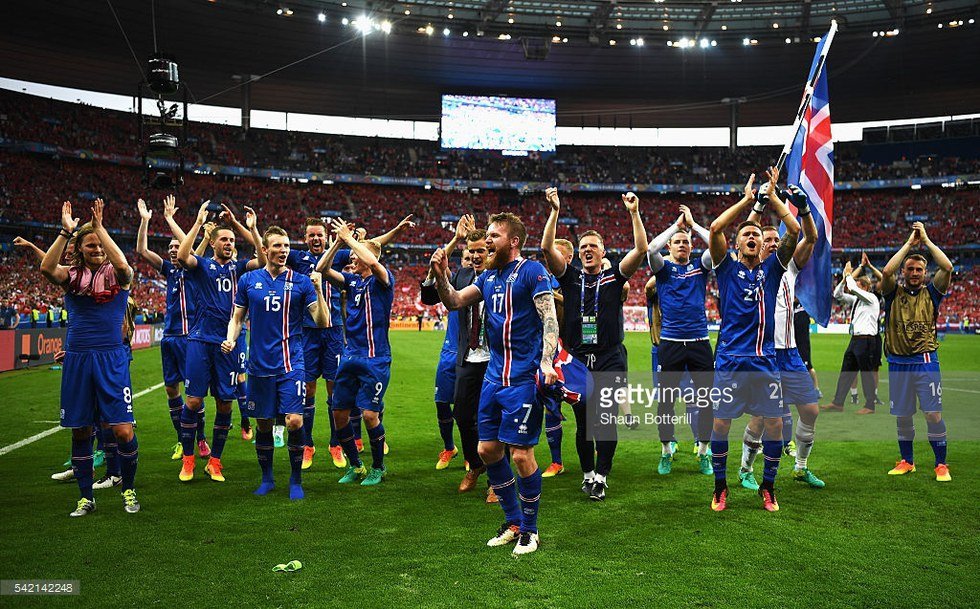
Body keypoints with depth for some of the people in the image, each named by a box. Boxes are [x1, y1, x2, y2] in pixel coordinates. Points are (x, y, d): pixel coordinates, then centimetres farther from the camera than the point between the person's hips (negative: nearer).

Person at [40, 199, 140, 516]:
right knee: (80, 431, 9)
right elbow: (46, 267, -14)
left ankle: (128, 489, 16)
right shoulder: (72, 276, 7)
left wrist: (99, 226, -19)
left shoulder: (116, 275, 2)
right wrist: (66, 231, -16)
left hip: (111, 358, -2)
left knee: (123, 430, -7)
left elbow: (122, 265, -23)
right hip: (76, 358, 3)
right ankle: (86, 497, 23)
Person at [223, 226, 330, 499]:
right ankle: (267, 479, 29)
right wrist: (230, 340, -4)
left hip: (291, 364, -2)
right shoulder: (248, 280, 6)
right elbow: (237, 317, 15)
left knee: (295, 421, -10)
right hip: (259, 365, 2)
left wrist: (318, 290, -17)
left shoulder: (301, 282, 0)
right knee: (263, 424, 9)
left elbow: (323, 323, -4)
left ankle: (296, 480, 10)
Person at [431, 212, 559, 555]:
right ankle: (513, 522, 27)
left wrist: (547, 362, -24)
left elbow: (549, 318, -13)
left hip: (523, 376, -8)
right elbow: (454, 302, 13)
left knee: (521, 453, -5)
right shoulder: (488, 276, 15)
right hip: (494, 374, 8)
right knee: (488, 450, 10)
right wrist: (440, 276, -5)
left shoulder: (531, 271, -6)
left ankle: (529, 530, 15)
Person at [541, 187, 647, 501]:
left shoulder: (614, 278, 6)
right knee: (583, 422, 8)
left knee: (605, 420, -5)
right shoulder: (570, 278, 8)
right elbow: (547, 248, -2)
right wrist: (555, 211, -9)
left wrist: (634, 213, -9)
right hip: (577, 361, 2)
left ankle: (601, 476, 6)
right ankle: (587, 473, 23)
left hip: (610, 360, -1)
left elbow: (641, 250, -4)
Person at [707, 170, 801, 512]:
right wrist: (747, 199, -2)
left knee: (774, 423, 2)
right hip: (730, 360, -2)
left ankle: (768, 487, 20)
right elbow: (715, 228, -9)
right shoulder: (727, 268, 5)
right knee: (721, 422, 0)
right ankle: (720, 487, 16)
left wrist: (772, 196, 4)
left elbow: (794, 230, 1)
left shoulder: (771, 269, 11)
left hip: (765, 360, 2)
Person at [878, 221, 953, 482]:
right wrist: (909, 243, -8)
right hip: (898, 363, 1)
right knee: (902, 416, 9)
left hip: (926, 362, -1)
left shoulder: (931, 292, 5)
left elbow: (947, 267, -11)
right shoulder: (894, 292, 5)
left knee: (933, 414, -4)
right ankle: (906, 461, 24)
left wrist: (926, 240, -5)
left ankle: (941, 464, 8)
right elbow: (886, 271, -15)